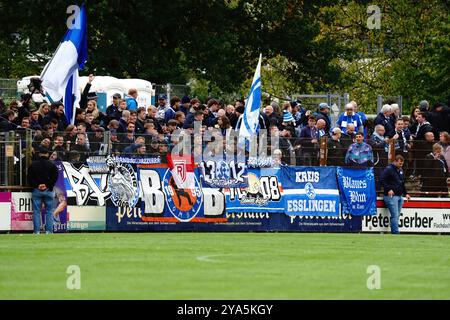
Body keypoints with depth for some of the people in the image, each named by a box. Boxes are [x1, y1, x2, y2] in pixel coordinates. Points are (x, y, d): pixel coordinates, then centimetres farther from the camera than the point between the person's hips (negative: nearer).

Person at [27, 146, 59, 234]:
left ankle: (37, 231, -1)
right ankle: (49, 231, 0)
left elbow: (30, 178, -2)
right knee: (49, 211, 5)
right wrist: (48, 186, -5)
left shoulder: (33, 165, 3)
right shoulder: (52, 165, 1)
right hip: (48, 191, 0)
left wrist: (36, 186, -3)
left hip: (36, 190, 0)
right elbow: (55, 177, -4)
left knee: (36, 211, 3)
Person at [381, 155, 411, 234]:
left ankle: (393, 232, 8)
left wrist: (405, 193, 20)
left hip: (399, 196, 8)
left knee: (397, 216, 6)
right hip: (391, 196, -8)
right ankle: (396, 232, -15)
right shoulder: (389, 169, -6)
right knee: (395, 215, -13)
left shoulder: (401, 171, 19)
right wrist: (388, 189, -19)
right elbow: (383, 180, -12)